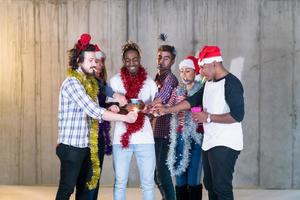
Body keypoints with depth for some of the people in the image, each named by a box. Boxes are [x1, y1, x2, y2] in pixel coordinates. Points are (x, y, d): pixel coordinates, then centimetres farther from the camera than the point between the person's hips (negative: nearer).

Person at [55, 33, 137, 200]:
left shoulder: (89, 82, 13)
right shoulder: (72, 82, -15)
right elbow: (94, 111, -22)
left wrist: (109, 109, -4)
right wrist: (125, 117, -19)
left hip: (85, 145, 9)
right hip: (71, 146, -9)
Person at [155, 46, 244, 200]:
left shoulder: (231, 83, -14)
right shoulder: (209, 83, 13)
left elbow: (237, 115, -22)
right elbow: (193, 100, 15)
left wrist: (208, 117, -17)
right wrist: (167, 110, 6)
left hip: (225, 144, -9)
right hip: (209, 143, 9)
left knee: (221, 187, -10)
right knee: (210, 185, 13)